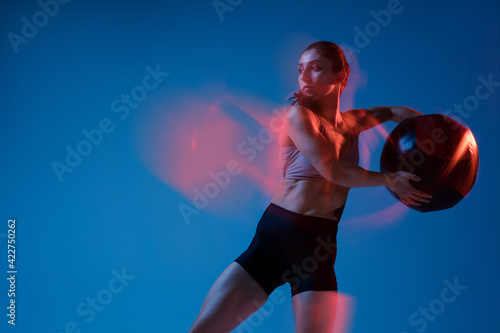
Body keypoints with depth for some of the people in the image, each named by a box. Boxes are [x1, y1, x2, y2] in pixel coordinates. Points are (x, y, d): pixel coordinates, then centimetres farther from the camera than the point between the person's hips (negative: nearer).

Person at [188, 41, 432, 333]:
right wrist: (389, 180, -2)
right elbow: (332, 171, -10)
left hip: (318, 248, 3)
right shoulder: (298, 114, -1)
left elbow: (394, 111, 33)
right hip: (275, 235, -3)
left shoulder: (352, 122, 14)